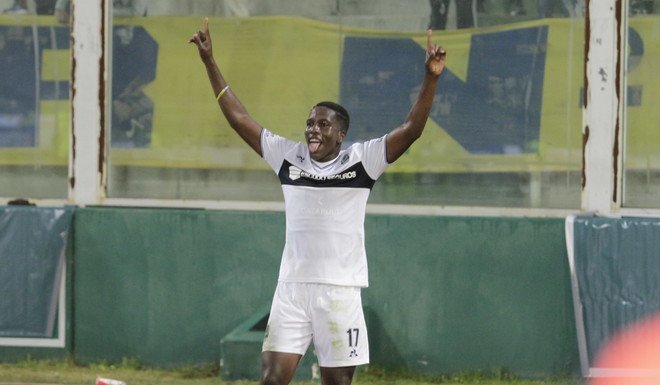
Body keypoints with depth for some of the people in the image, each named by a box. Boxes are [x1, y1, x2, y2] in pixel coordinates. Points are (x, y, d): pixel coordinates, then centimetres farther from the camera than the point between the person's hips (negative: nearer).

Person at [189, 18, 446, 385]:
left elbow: (411, 130, -10)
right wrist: (210, 62, 8)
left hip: (341, 292, -2)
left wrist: (431, 78, -22)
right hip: (291, 289, 2)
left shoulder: (360, 161, -2)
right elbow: (239, 118, 10)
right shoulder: (289, 157, 7)